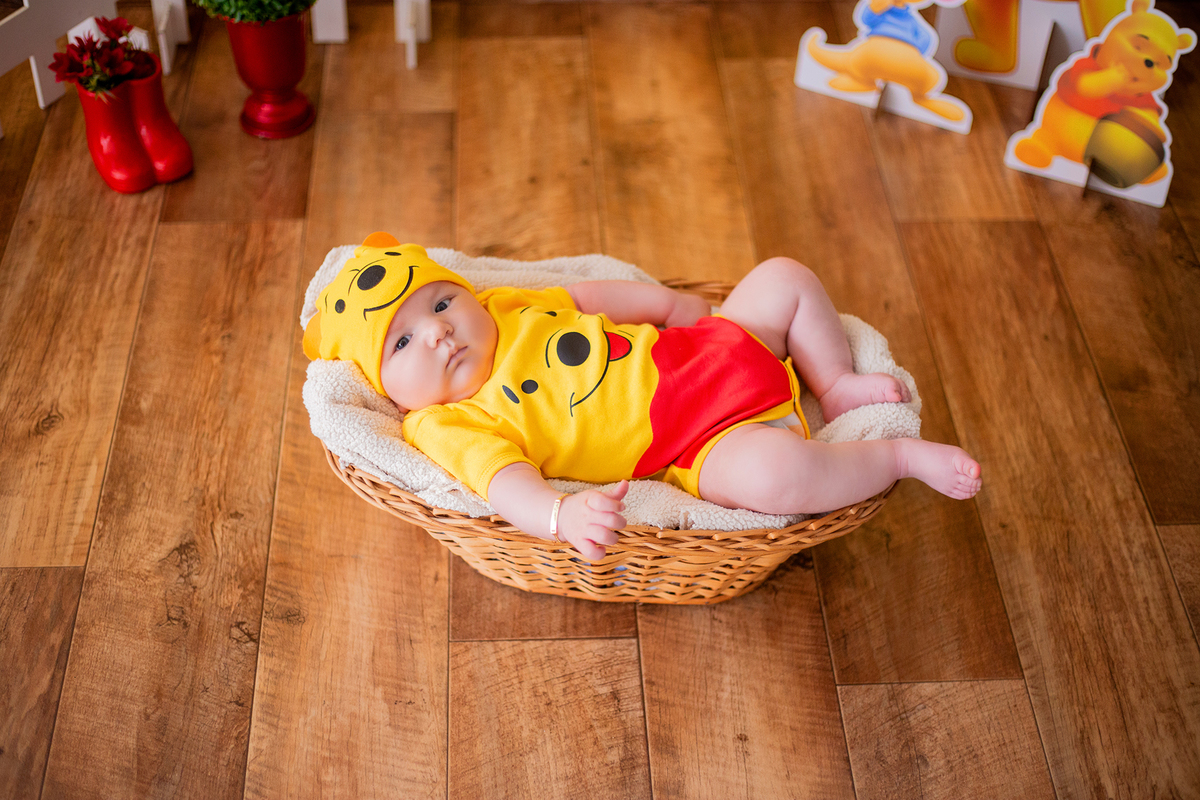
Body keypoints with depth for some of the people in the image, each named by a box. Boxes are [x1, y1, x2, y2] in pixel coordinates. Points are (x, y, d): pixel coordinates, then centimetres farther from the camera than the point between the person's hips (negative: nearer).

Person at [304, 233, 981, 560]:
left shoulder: (511, 309, 8)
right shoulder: (451, 427, -14)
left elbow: (601, 296, 21)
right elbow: (505, 480, -32)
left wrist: (685, 311, 26)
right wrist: (563, 515, -53)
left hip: (704, 354, 7)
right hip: (705, 450, -7)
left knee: (786, 278, 6)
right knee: (772, 470, -36)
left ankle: (838, 387, 17)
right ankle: (905, 456, -12)